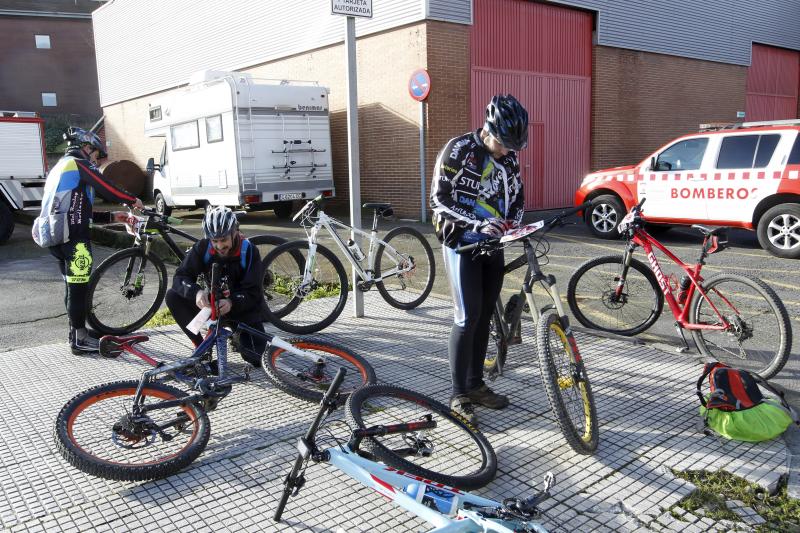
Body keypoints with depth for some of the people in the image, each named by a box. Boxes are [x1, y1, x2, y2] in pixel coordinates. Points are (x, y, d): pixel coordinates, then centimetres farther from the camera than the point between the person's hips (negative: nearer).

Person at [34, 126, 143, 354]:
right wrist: (133, 200, 6)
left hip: (54, 237, 9)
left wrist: (111, 216, 20)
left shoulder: (60, 167, 26)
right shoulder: (80, 164, -3)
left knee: (73, 287, 17)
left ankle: (77, 333, 26)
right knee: (78, 287, -3)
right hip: (73, 238, -9)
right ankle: (79, 340, 4)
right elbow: (107, 189, -11)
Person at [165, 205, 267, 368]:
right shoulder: (202, 248, -14)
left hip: (243, 307, -2)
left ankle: (239, 332, 16)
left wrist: (232, 303, -43)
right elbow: (180, 277, -18)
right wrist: (196, 292, -40)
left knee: (254, 356, -19)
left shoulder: (249, 251, -19)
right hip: (213, 302, 3)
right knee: (173, 296, -19)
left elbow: (253, 293, -22)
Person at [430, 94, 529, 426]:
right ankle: (459, 396, -1)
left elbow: (517, 196, 17)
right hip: (462, 243, -6)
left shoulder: (508, 157, 6)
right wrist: (477, 225, -25)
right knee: (467, 318, -10)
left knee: (484, 317, 9)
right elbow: (439, 200, -15)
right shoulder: (458, 150, -12)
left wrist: (512, 223, -3)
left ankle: (475, 384, 22)